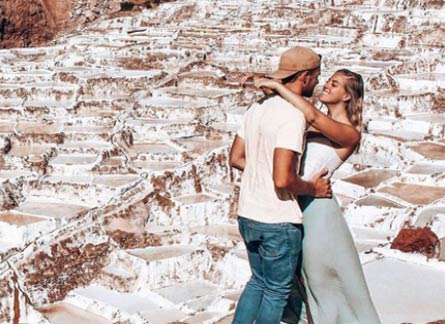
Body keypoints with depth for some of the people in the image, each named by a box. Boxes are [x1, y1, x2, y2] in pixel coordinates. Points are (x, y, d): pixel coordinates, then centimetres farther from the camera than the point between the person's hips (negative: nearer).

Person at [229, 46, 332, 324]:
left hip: (248, 215, 8)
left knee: (259, 281, 25)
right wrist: (314, 189, -8)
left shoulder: (258, 107, 7)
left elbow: (236, 159, 13)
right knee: (277, 291, 10)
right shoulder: (293, 115, -20)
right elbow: (283, 180, -26)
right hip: (279, 221, -8)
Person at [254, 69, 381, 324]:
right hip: (292, 204, 8)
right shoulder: (319, 127, 13)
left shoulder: (350, 134, -11)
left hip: (316, 206, -8)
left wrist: (276, 85, -24)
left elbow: (312, 115, -27)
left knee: (323, 278, 4)